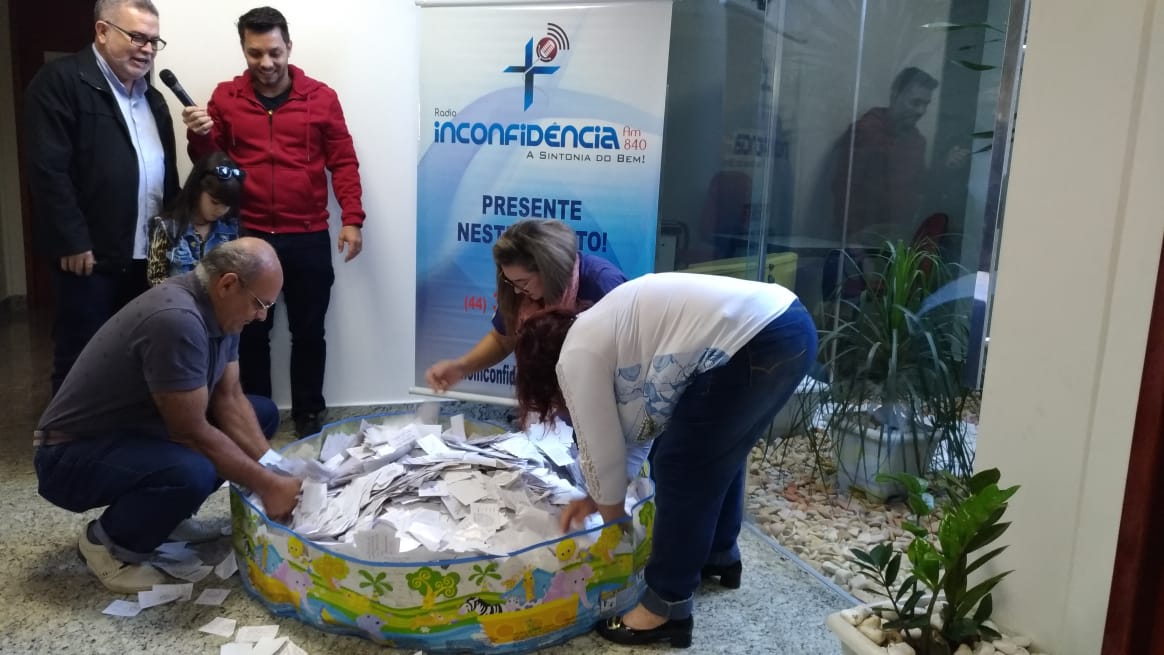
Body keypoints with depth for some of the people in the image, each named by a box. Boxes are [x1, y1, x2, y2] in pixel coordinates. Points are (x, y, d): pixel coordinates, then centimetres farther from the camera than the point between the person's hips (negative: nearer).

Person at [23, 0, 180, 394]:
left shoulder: (151, 98, 17)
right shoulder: (60, 81, -7)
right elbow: (48, 169, -14)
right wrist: (72, 242, -17)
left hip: (145, 256, 7)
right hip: (90, 255, -7)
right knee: (81, 360, 3)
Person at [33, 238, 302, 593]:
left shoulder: (220, 308, -3)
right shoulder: (176, 319, -32)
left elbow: (229, 400, -1)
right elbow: (193, 433, -28)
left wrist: (273, 470, -11)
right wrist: (266, 484, -21)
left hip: (138, 432, 9)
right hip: (72, 455, -9)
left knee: (263, 412, 5)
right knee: (192, 471, -37)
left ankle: (158, 509, 11)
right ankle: (107, 543, -6)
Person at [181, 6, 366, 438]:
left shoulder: (321, 97, 2)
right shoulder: (225, 97, 5)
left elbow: (343, 162, 3)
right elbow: (209, 161, 10)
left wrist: (352, 219, -6)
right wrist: (198, 136, -12)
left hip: (308, 239, -1)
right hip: (247, 237, 1)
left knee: (308, 331, 7)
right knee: (250, 331, 10)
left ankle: (308, 413, 22)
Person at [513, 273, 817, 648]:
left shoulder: (576, 357, 1)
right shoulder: (599, 331, 27)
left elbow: (601, 451, 6)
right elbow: (633, 428, 31)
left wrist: (614, 521, 23)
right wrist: (595, 497, 35)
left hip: (755, 344, -10)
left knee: (682, 467, 2)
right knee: (717, 451, 26)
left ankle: (667, 608, 13)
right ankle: (720, 554, 44)